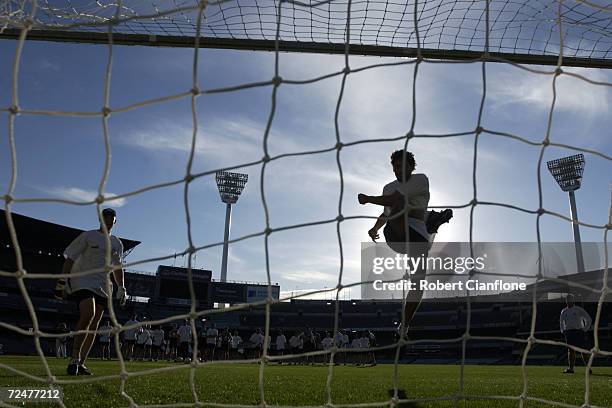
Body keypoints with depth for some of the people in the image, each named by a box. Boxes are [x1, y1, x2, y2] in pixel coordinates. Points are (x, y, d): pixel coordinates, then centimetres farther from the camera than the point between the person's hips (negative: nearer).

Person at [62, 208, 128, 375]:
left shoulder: (117, 244, 15)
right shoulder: (87, 236, 1)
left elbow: (117, 268, 23)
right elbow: (70, 258, -2)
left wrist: (121, 288, 15)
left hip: (103, 286, 6)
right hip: (82, 281, -5)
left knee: (94, 324, 2)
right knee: (88, 314, -26)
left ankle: (81, 363, 9)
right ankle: (75, 358, -16)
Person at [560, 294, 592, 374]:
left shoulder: (579, 310, 1)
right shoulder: (564, 311, 14)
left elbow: (589, 319, 3)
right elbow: (561, 322, 26)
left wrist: (585, 330, -4)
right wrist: (562, 330, 12)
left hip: (578, 332, -3)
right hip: (568, 332, 4)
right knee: (571, 350, 0)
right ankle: (570, 368, 0)